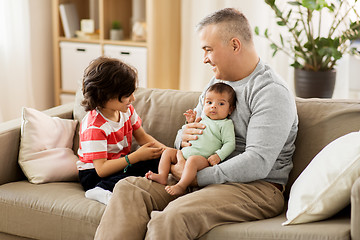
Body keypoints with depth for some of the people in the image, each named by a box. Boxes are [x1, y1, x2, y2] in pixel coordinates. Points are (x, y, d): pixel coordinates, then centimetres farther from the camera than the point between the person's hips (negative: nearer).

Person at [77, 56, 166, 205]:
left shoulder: (126, 110, -1)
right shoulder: (94, 127, -26)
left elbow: (142, 137, 13)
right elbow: (102, 169, -29)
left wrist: (163, 148, -7)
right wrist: (136, 156, -30)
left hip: (121, 163, 9)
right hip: (93, 175, -9)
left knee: (156, 162, -18)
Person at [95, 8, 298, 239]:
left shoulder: (272, 92, -11)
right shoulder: (217, 82, 17)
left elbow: (258, 164, -22)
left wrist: (197, 175, -18)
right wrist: (184, 137, -4)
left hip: (255, 188, -8)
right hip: (202, 179, 8)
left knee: (172, 216, -34)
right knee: (128, 187, -12)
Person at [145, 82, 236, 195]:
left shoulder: (226, 124, -2)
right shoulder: (203, 118, 21)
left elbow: (230, 143, -9)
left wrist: (218, 155, -23)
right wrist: (191, 122, 18)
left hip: (203, 158, -9)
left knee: (192, 160, -37)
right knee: (168, 152, 6)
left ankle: (181, 186, -42)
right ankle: (162, 176, -9)